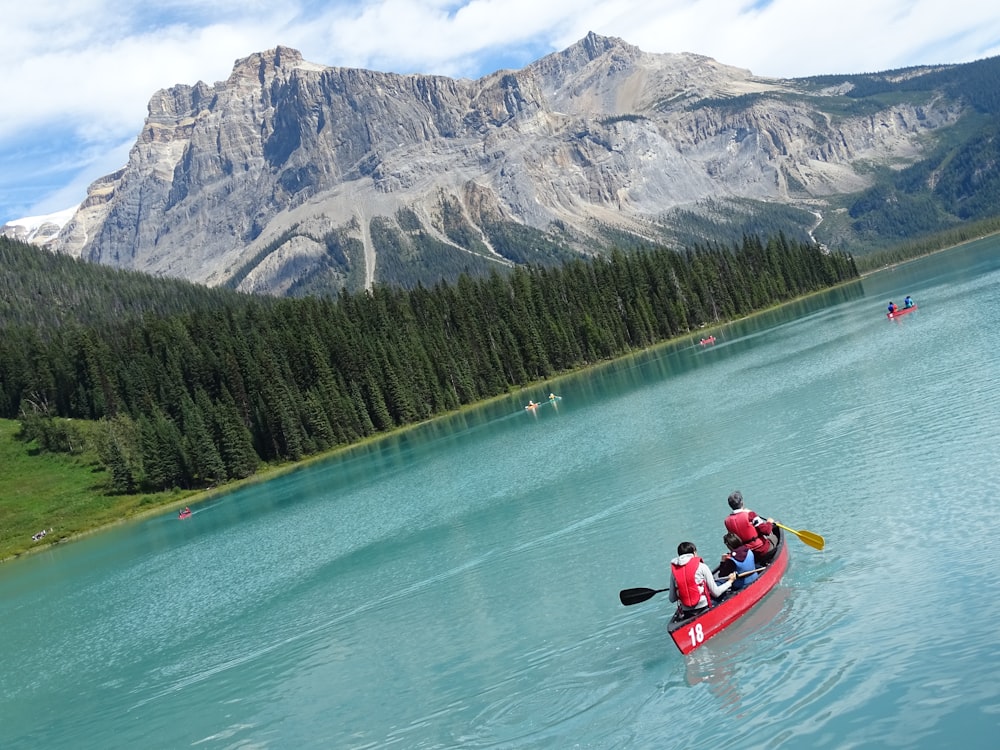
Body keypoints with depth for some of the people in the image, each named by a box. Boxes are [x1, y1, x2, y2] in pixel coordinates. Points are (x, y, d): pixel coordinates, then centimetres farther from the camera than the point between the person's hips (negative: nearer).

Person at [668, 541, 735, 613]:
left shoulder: (673, 570, 7)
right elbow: (716, 593, 3)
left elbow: (672, 599, 10)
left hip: (685, 612, 4)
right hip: (703, 608, -4)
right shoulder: (701, 567, -1)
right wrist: (730, 581, 19)